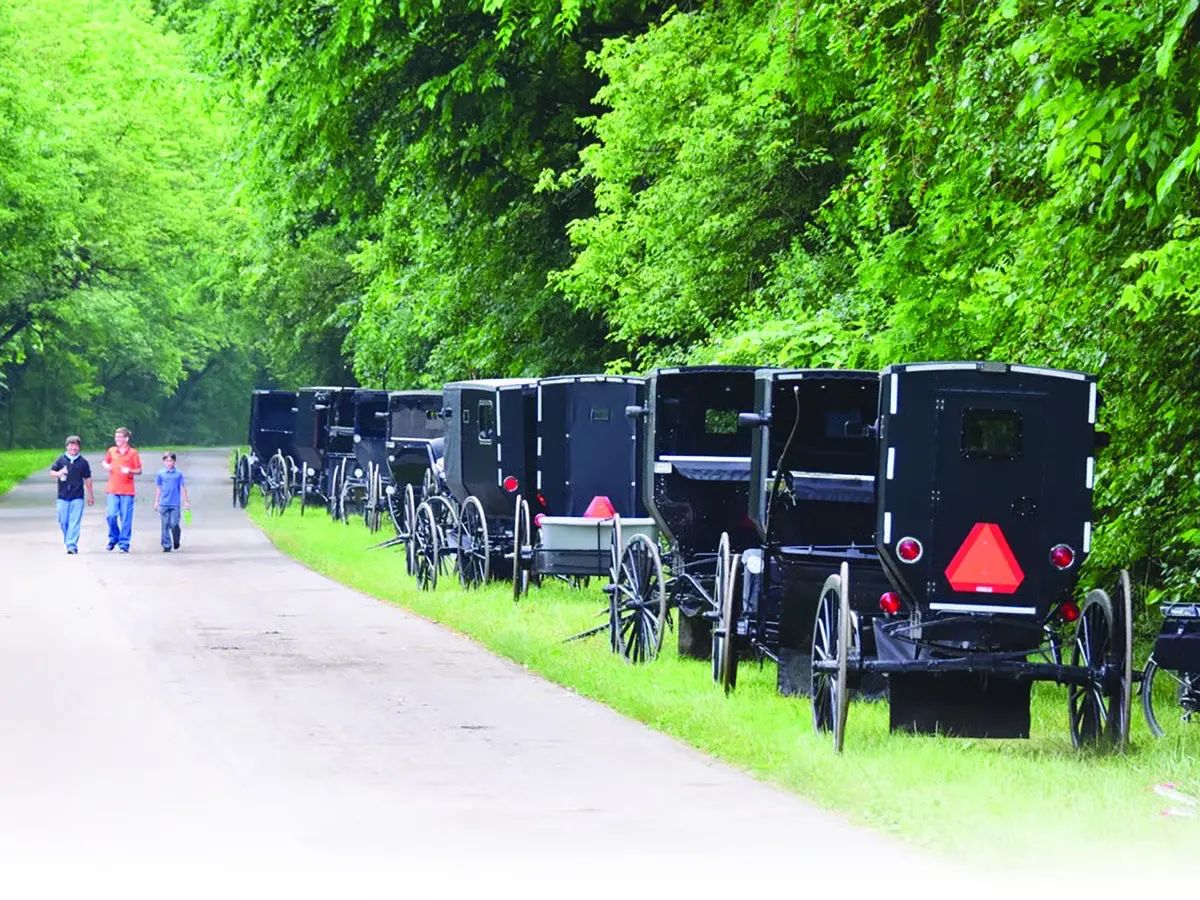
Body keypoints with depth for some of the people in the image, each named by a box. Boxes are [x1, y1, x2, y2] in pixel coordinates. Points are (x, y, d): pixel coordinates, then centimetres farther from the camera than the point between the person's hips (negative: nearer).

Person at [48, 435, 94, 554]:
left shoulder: (83, 462, 4)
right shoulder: (61, 460, 5)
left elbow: (87, 479, 12)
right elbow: (51, 473, 7)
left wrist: (90, 495, 17)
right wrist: (58, 474, -17)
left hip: (77, 497, -2)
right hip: (63, 496, 2)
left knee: (74, 522, -9)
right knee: (63, 521, 4)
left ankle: (72, 545, -12)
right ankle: (69, 542, 21)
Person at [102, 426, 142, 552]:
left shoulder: (133, 453, 1)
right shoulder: (111, 451, 10)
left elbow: (139, 471, 5)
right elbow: (106, 462, 26)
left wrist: (130, 471, -15)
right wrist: (106, 466, 2)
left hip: (127, 491, -2)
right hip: (113, 490, 2)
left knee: (126, 519, -2)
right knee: (111, 516, -6)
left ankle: (124, 544, 5)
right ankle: (113, 538, 17)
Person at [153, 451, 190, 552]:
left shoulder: (178, 474, 2)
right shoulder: (161, 474, 5)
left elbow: (183, 488, 6)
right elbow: (158, 488, 12)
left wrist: (186, 502, 6)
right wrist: (156, 501, 12)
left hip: (175, 504, -1)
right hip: (164, 504, 1)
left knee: (174, 524, -7)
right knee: (165, 526, 1)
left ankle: (176, 542, 19)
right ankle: (166, 546, 8)